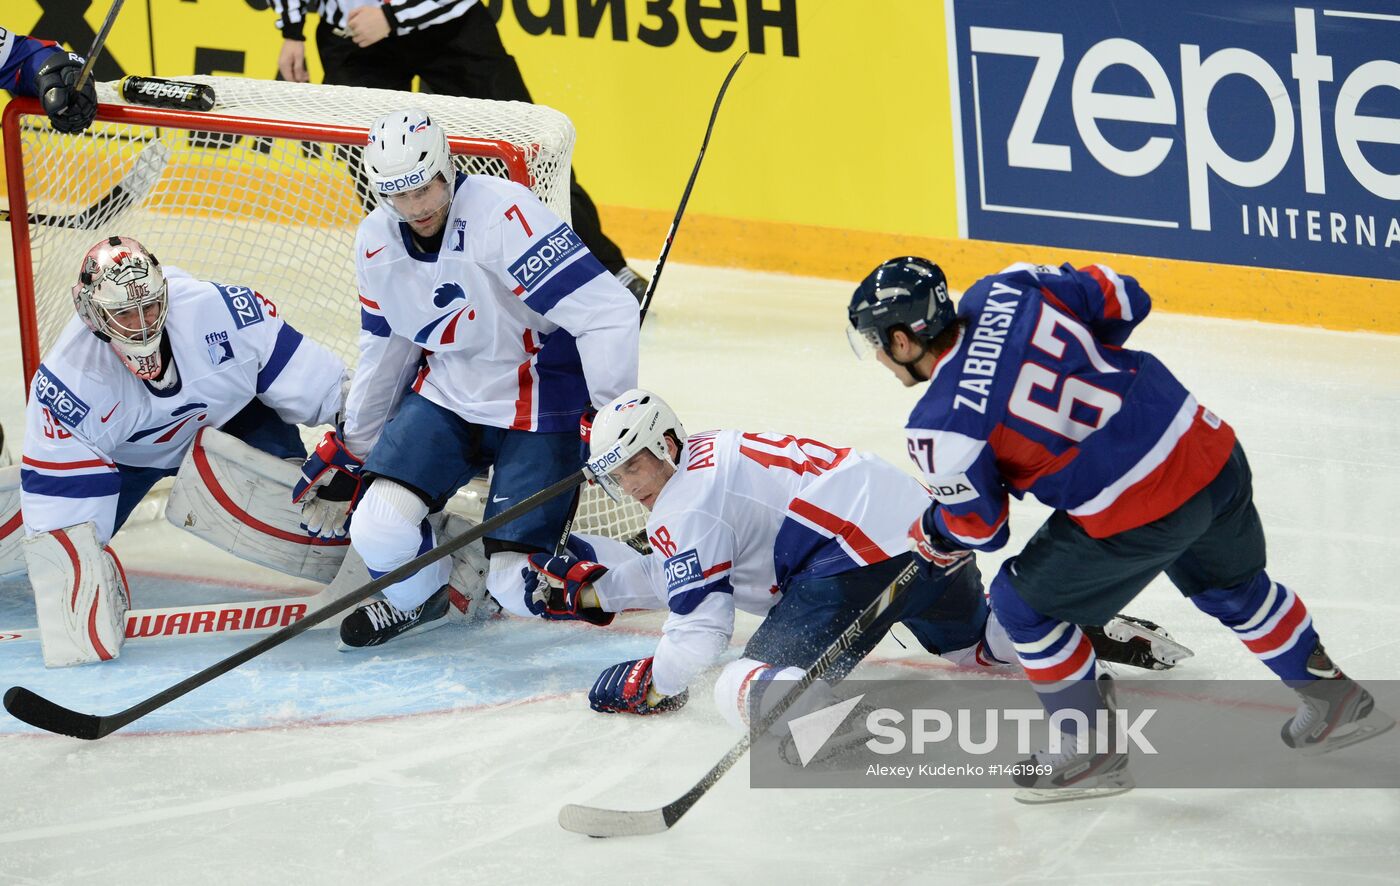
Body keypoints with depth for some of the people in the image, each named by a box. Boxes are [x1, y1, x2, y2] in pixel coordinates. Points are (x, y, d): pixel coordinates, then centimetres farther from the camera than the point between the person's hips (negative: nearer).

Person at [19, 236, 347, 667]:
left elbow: (317, 383, -24)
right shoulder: (68, 377, -36)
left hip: (227, 415, 0)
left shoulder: (221, 311, -36)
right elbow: (58, 497, -33)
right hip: (123, 452, 0)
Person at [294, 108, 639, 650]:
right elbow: (383, 354, 14)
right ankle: (418, 600, 19)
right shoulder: (377, 242, -1)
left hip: (538, 402, -6)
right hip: (446, 396, 6)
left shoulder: (501, 214, -25)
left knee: (521, 590, -13)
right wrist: (349, 454, 18)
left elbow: (608, 312, -26)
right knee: (379, 529, -15)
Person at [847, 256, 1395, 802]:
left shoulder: (940, 428, -14)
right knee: (1232, 588, 33)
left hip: (1141, 513, -7)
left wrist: (932, 537, 22)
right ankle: (1336, 701, 48)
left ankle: (1093, 753, 23)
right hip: (1214, 450, 7)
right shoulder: (1004, 292, 0)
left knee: (1024, 603, 13)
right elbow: (1123, 301, 9)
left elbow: (978, 527, 0)